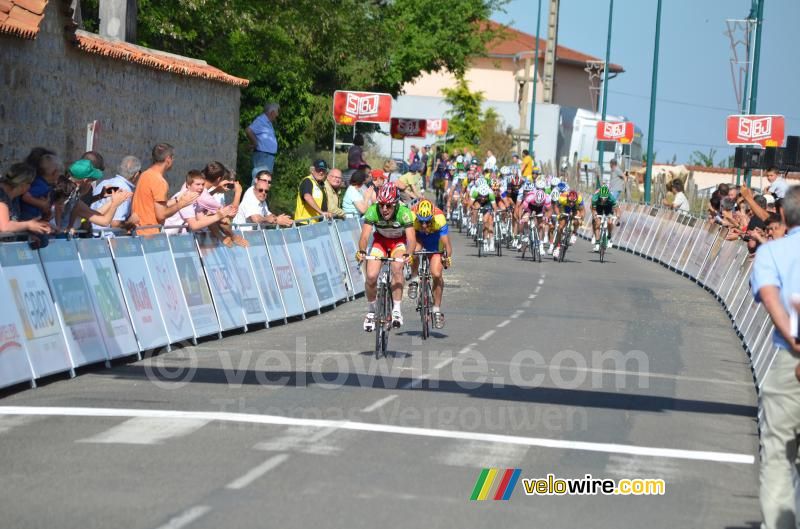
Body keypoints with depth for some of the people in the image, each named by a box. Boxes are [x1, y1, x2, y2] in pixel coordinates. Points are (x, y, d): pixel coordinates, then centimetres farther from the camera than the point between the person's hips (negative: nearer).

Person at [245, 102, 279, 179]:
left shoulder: (268, 123, 18)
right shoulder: (261, 120, -13)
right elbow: (248, 130, -26)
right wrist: (255, 144, -16)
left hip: (269, 156, 10)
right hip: (262, 155, -10)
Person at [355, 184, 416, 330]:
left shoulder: (404, 212, -33)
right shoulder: (373, 211, -29)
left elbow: (411, 238, -40)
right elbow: (365, 236, -34)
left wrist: (407, 254, -60)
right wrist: (361, 251, -54)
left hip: (399, 241, -1)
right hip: (380, 240, 2)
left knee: (397, 268, -29)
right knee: (371, 276, -14)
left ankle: (397, 310, -19)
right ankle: (371, 311, 10)